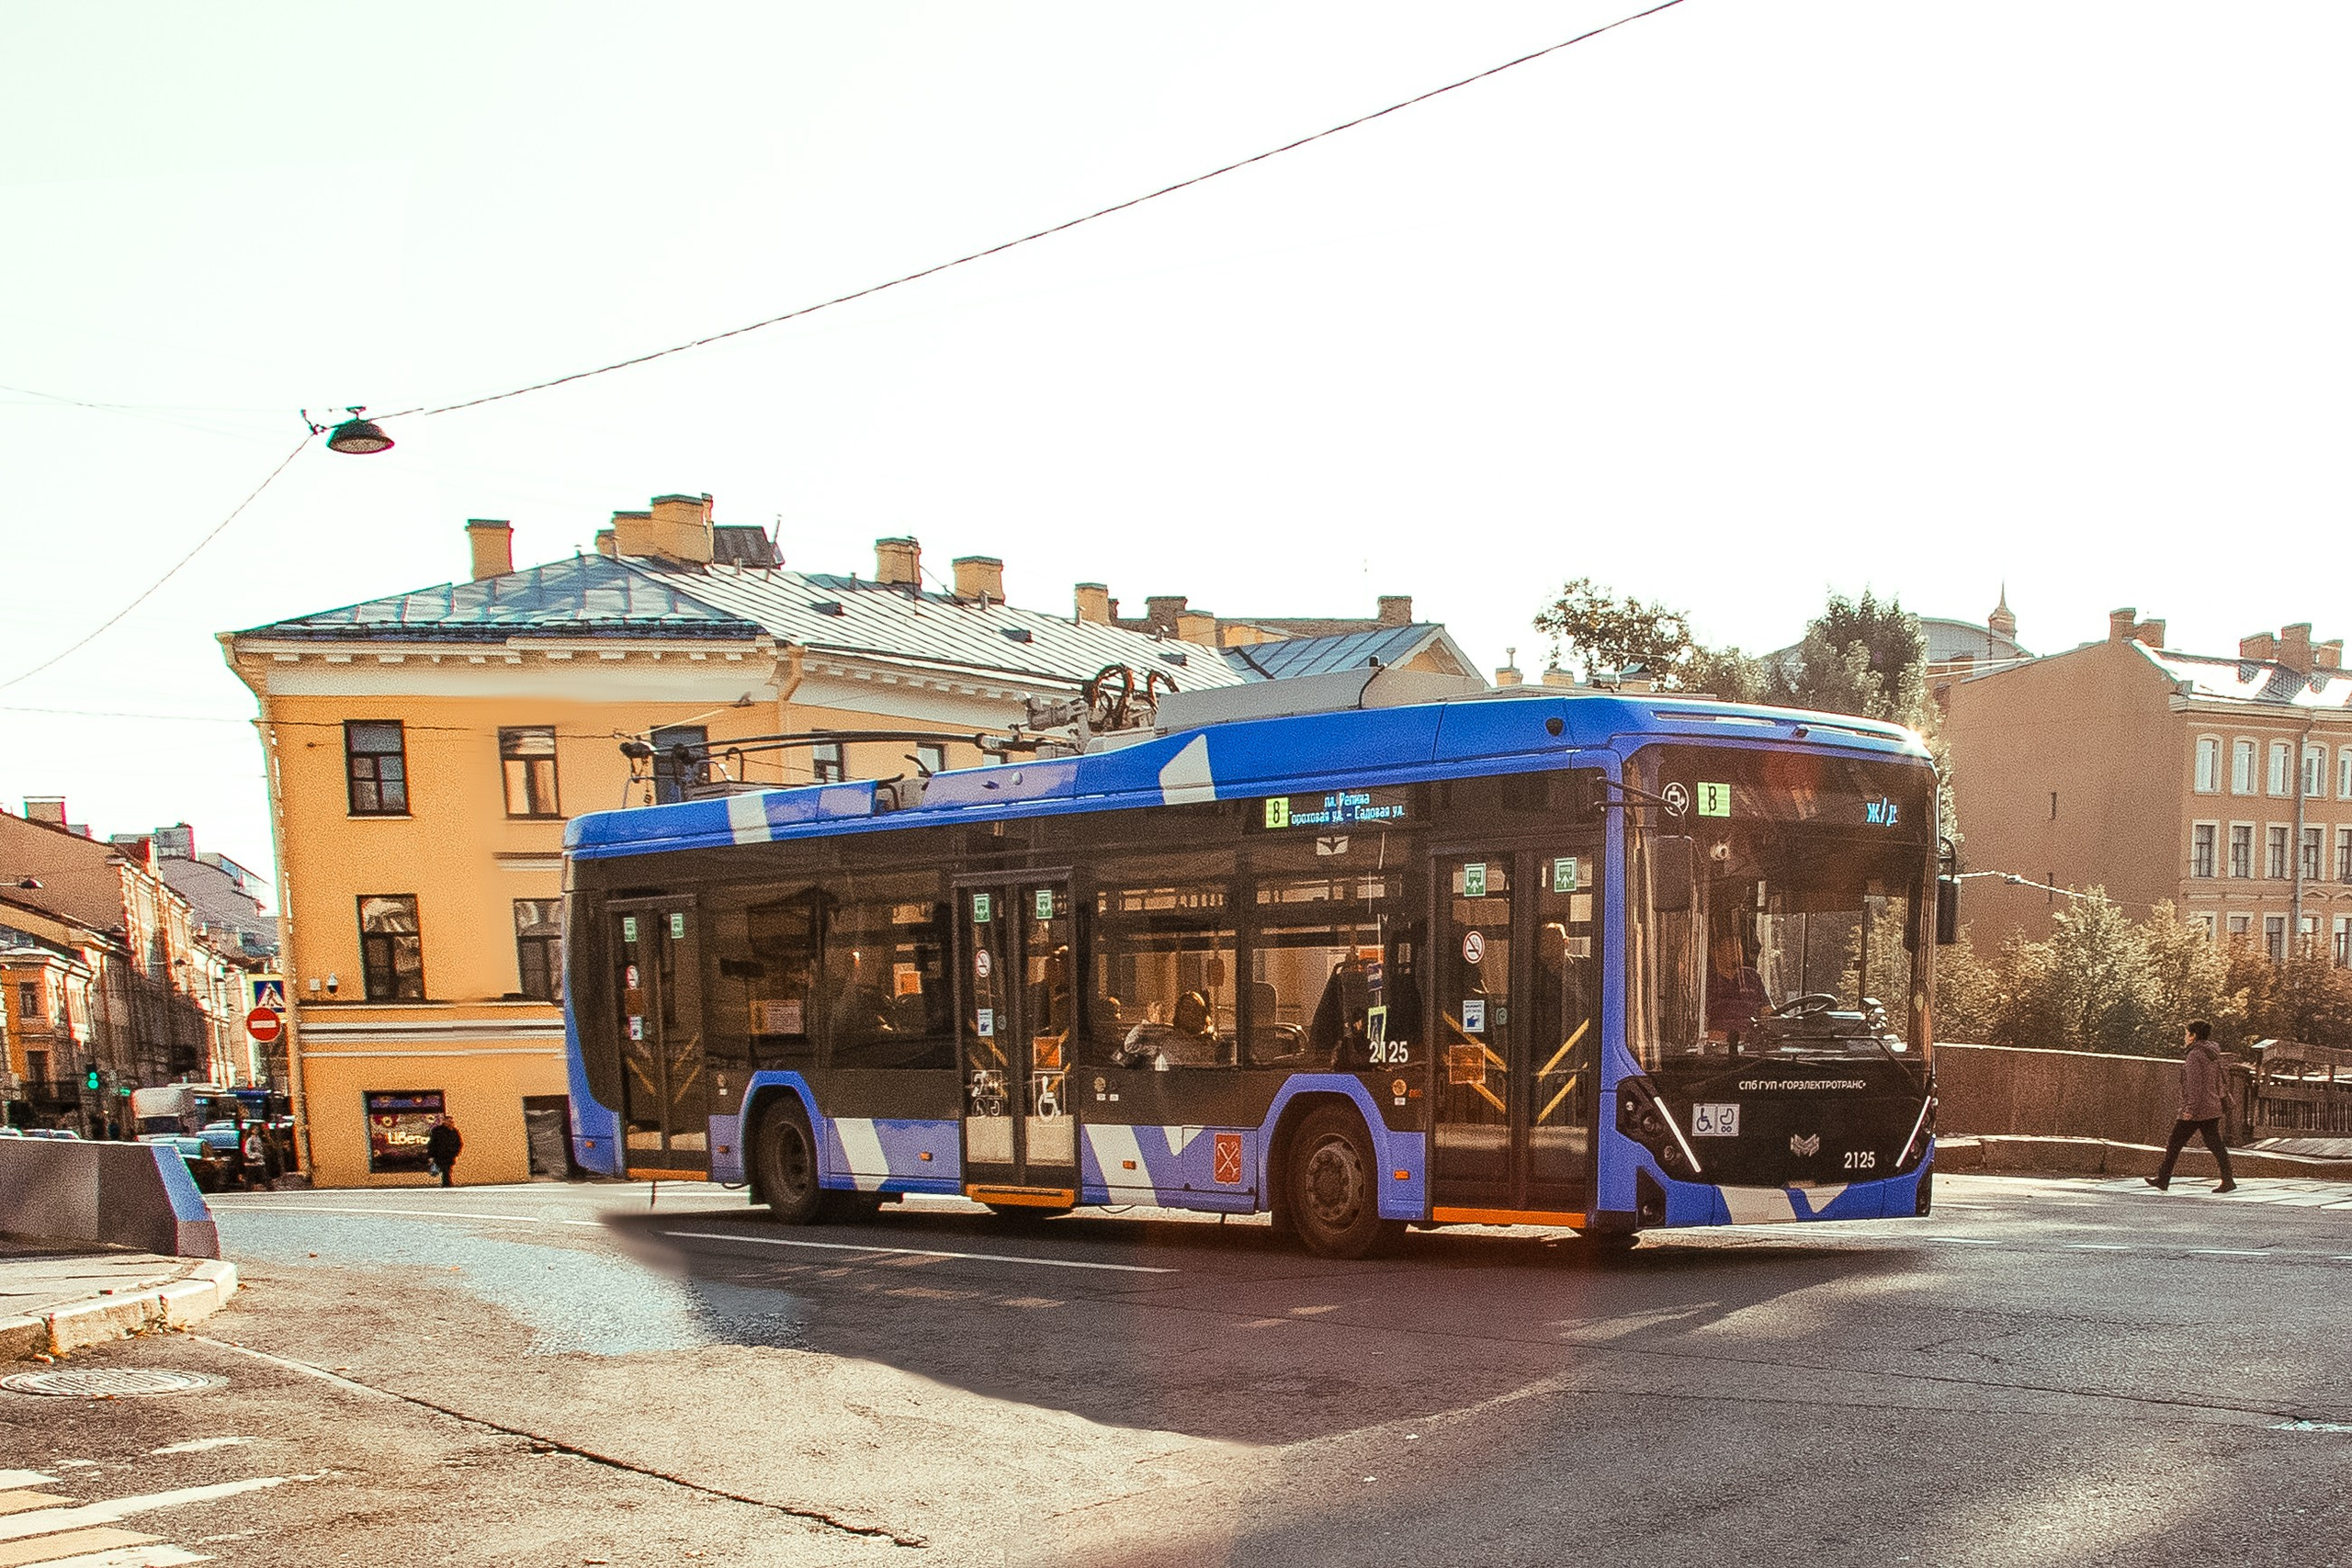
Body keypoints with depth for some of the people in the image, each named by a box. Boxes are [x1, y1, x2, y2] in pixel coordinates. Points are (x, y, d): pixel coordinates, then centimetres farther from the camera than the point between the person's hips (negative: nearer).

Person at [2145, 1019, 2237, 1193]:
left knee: (2174, 1143, 3)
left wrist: (2190, 1108, -20)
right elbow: (2217, 1081, 19)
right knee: (2215, 1144, 5)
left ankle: (2163, 1179, 9)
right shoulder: (2213, 1054, 11)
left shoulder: (2195, 1055, -14)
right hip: (2213, 1108, 8)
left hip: (2195, 1110, -8)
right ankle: (2228, 1180, -4)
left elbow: (2194, 1084, -20)